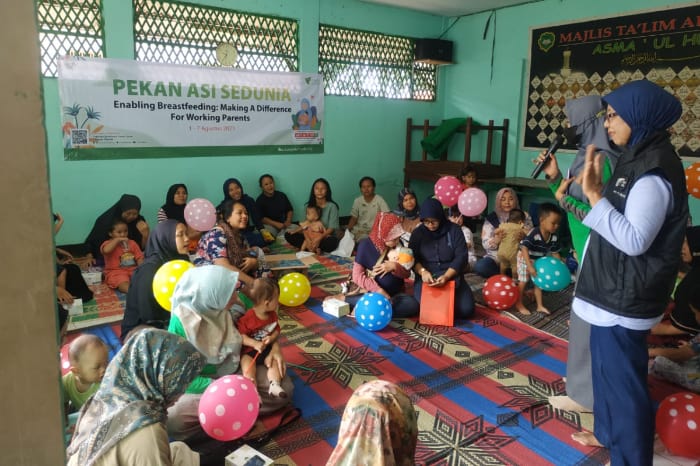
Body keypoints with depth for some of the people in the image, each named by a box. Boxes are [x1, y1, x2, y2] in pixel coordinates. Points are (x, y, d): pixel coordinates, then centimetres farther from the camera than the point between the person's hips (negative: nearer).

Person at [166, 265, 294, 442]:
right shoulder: (181, 321, -21)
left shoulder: (235, 305, -13)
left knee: (284, 388, -18)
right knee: (172, 418, -32)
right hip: (202, 384, -3)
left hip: (236, 372, 3)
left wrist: (275, 346, -11)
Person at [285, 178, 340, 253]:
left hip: (326, 237, -4)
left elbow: (331, 228, -13)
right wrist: (296, 231, -12)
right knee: (288, 235, -14)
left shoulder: (331, 206, -8)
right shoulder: (309, 205, 6)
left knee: (333, 242, -39)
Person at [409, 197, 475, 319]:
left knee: (466, 309, -18)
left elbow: (461, 256, -7)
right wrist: (423, 271, -23)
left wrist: (446, 276, -22)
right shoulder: (417, 233, 4)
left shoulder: (454, 229, -1)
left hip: (451, 276, 0)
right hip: (426, 277, 0)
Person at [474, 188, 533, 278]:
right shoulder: (491, 218, 1)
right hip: (496, 258, 0)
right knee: (480, 266, -31)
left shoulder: (524, 216, 6)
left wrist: (523, 237, -21)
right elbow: (485, 244, -4)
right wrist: (496, 240, -27)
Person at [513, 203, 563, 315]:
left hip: (539, 261, 7)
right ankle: (519, 304, 18)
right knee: (523, 281, 2)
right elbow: (524, 248, -39)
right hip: (525, 259, -6)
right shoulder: (534, 234, -35)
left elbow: (555, 253, -1)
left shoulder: (554, 237, -14)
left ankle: (540, 306, 25)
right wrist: (530, 266, -43)